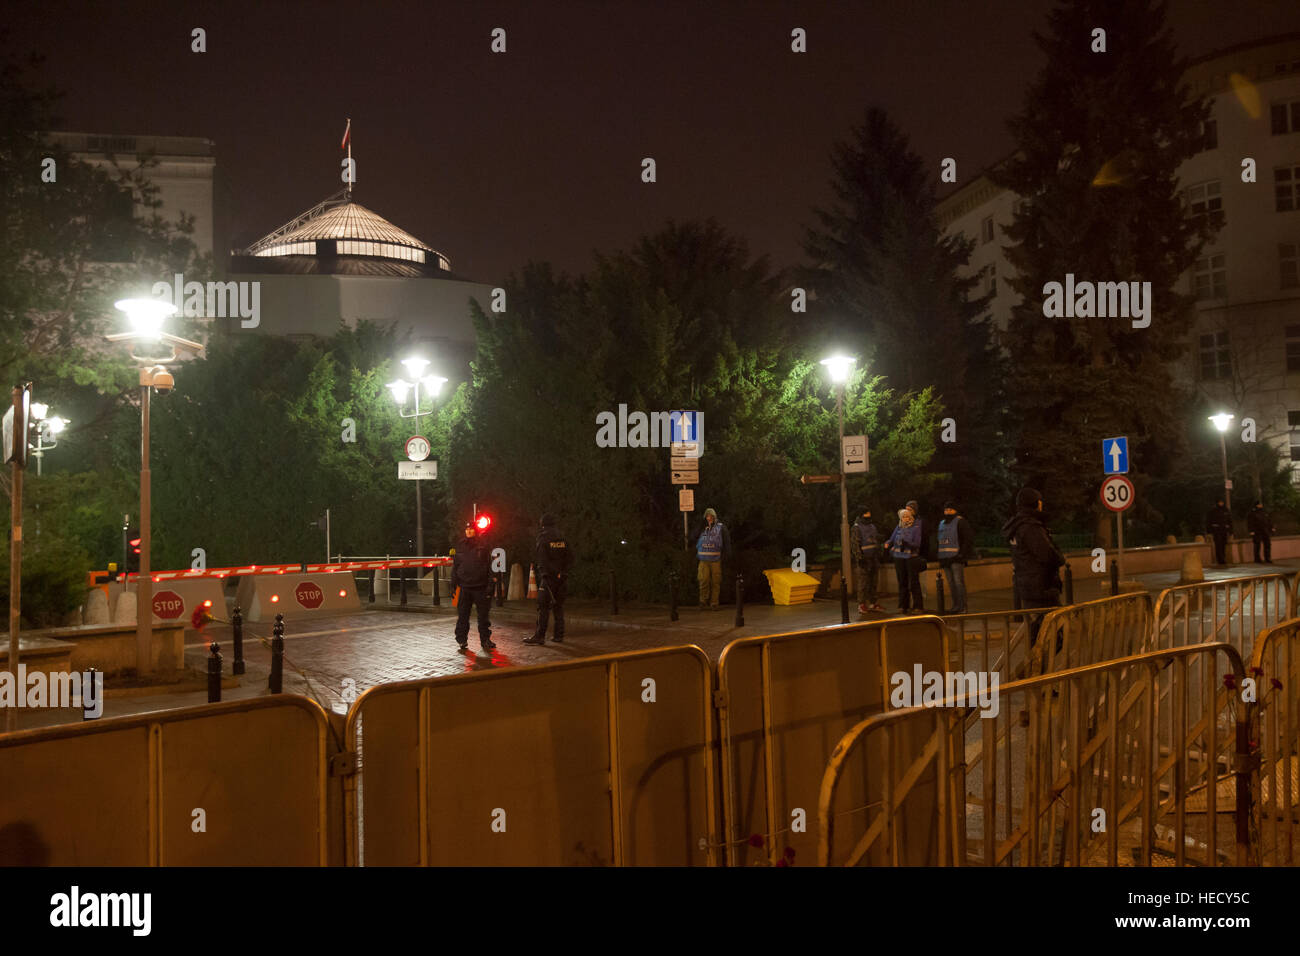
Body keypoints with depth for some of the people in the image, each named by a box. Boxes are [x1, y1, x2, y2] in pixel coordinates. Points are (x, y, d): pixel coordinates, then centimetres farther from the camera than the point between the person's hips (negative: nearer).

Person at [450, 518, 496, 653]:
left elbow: (489, 566, 0)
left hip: (480, 586, -2)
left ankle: (485, 639, 13)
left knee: (483, 615, 4)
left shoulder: (483, 546, 2)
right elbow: (455, 566, 14)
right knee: (462, 615, 3)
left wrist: (489, 585, -6)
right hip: (464, 586, 2)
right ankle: (462, 639, 11)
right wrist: (454, 583, 6)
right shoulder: (460, 547, 10)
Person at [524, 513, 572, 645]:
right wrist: (564, 571, 12)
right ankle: (559, 635, 10)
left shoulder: (543, 538, -7)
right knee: (559, 606, 10)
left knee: (543, 607, -5)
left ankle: (540, 635, -8)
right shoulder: (562, 538, 10)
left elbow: (539, 559, -11)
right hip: (561, 577, 6)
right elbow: (570, 558, 10)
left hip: (548, 576, -5)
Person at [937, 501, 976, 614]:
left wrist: (962, 553, -17)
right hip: (945, 558, 8)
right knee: (951, 583, 9)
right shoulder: (942, 523, 20)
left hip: (956, 558, -8)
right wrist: (940, 558, 18)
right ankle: (955, 606, 15)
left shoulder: (960, 522, -4)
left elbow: (969, 538, -10)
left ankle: (962, 607, -9)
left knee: (959, 582, -10)